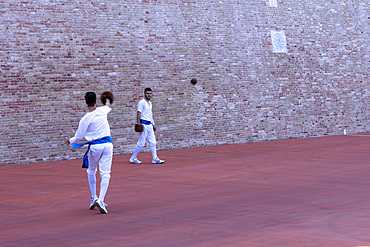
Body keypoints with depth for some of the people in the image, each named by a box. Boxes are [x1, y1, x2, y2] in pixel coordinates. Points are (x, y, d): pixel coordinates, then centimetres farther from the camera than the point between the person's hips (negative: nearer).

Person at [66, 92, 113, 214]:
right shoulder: (102, 110, 0)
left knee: (91, 171, 21)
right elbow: (108, 107, 27)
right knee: (105, 174, -2)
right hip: (107, 144, 2)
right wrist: (108, 102, 53)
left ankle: (94, 198, 20)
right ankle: (100, 200, -15)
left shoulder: (85, 119, -8)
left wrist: (70, 141, 20)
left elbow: (79, 136, -2)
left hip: (95, 146, -2)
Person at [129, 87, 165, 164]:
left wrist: (153, 124, 23)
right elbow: (139, 113, -14)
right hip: (144, 124, -9)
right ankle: (133, 158, 4)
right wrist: (139, 125, -21)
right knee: (141, 143, -6)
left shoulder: (150, 103, 17)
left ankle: (155, 159, 6)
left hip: (149, 124, 9)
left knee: (153, 142, 5)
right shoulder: (142, 102, -10)